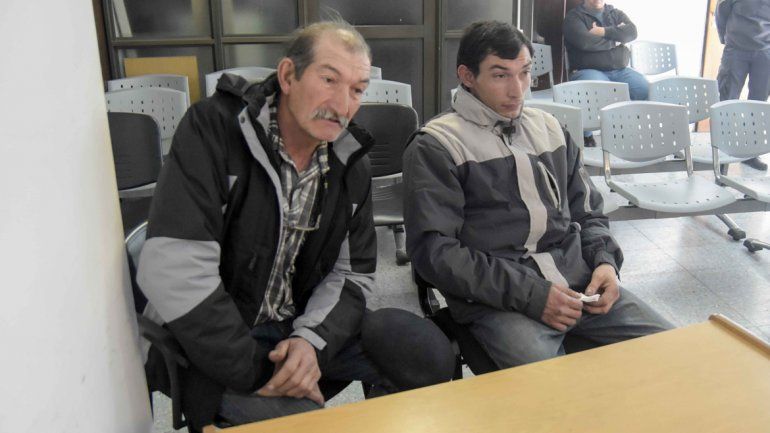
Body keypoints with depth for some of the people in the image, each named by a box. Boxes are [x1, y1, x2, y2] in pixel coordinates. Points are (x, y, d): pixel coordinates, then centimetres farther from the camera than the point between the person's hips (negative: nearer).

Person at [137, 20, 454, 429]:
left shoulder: (350, 162, 2)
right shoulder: (213, 128, -17)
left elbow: (352, 273, 3)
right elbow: (173, 270, -26)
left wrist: (312, 340, -17)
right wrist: (257, 371, -22)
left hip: (306, 323, 5)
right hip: (216, 340, -4)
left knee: (428, 353, -13)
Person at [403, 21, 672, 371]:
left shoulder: (549, 128, 16)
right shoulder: (436, 146, -3)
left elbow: (588, 214, 22)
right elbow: (434, 250, -11)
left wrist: (605, 261, 0)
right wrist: (529, 294, -16)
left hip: (579, 283, 6)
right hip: (496, 299, -6)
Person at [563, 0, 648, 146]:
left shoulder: (616, 14, 20)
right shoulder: (574, 16, 5)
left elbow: (632, 31, 0)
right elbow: (585, 42, -13)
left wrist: (604, 31, -10)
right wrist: (615, 40, -1)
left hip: (620, 70, 5)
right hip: (587, 70, -5)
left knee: (645, 88, -20)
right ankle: (585, 133, -16)